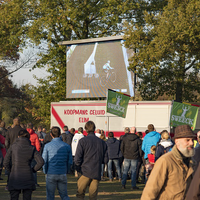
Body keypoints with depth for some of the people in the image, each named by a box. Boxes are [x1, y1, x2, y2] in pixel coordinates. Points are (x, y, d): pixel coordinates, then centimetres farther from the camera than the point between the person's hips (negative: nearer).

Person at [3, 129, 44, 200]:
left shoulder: (13, 147, -2)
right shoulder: (32, 148, 0)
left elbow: (6, 163, -2)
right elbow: (41, 162, -8)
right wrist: (33, 169, 8)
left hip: (15, 179, -1)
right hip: (27, 178, 1)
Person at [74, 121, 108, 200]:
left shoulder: (83, 141, -5)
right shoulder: (102, 142, 7)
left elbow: (77, 159, -10)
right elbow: (105, 160, 9)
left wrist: (79, 166, 10)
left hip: (86, 172, -4)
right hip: (97, 173, 4)